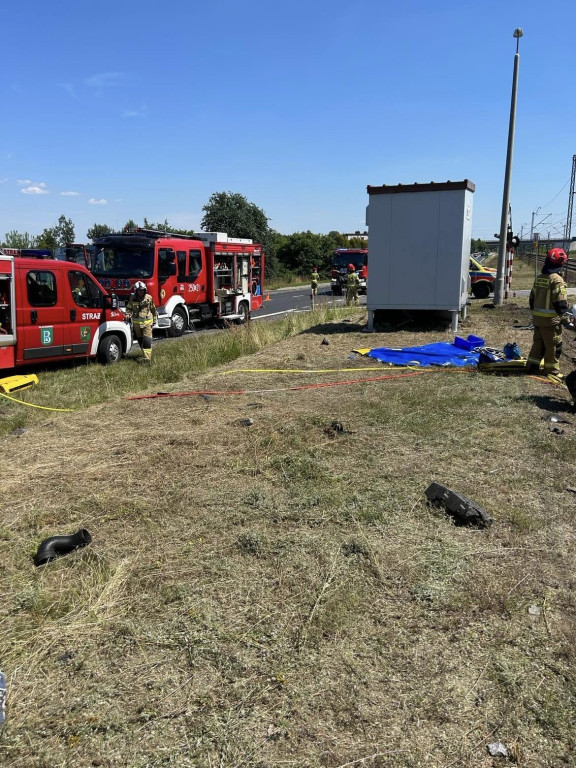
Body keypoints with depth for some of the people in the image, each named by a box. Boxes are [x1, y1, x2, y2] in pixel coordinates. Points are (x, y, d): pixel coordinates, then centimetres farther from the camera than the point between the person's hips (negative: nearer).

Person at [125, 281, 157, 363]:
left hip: (147, 323, -3)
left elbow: (153, 309, 6)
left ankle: (148, 358, -16)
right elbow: (129, 308, 11)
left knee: (147, 340, -12)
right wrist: (128, 314, -10)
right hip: (136, 322, 3)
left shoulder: (149, 298, -4)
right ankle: (145, 353, 36)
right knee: (140, 340, 16)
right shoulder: (132, 298, -1)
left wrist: (154, 320, 10)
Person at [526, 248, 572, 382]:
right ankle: (552, 370, 10)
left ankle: (532, 366, 22)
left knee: (538, 342, 18)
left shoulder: (539, 278, 7)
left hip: (537, 318, 8)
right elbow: (560, 303, -19)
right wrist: (566, 319, -11)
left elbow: (532, 298, 15)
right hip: (551, 320, -8)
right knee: (553, 345, 3)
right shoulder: (557, 280, -18)